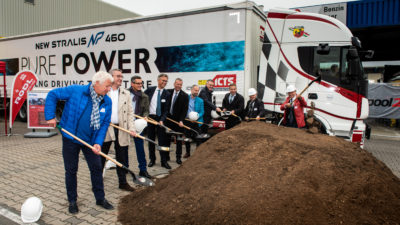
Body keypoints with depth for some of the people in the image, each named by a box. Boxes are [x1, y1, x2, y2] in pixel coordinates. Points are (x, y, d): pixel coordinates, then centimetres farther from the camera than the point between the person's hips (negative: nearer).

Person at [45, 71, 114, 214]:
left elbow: (105, 123, -4)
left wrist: (98, 143, -14)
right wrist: (50, 116, -9)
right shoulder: (76, 91, -15)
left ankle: (100, 198, 22)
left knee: (96, 168, 7)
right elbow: (52, 95, -5)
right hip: (71, 138, -3)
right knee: (71, 170, 8)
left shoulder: (107, 102, -5)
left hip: (90, 141, 3)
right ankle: (72, 201, 26)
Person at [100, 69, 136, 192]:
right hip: (105, 129, -2)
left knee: (122, 158, 10)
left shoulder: (126, 94, 10)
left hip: (121, 129, 3)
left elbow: (130, 113, 7)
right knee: (100, 157, 8)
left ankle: (123, 182, 23)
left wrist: (131, 128, -4)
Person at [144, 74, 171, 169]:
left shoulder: (167, 94, -2)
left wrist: (162, 120, -17)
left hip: (160, 118, -1)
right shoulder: (150, 90, 0)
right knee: (151, 140, 9)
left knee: (162, 140, 0)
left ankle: (164, 161, 9)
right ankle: (152, 159, 22)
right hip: (149, 117, 1)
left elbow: (166, 110, -3)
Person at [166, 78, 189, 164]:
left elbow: (185, 110, -8)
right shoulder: (168, 92, 2)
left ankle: (178, 157, 15)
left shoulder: (185, 96, -5)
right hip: (168, 119, 2)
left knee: (179, 140, 6)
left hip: (178, 121, -2)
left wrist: (181, 121, -17)